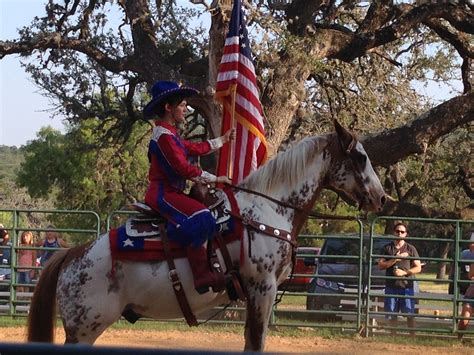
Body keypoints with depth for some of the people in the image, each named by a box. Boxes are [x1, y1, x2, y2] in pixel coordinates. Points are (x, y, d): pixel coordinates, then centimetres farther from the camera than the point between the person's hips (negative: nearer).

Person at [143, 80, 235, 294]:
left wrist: (222, 140, 40)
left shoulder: (170, 134, 19)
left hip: (171, 192, 11)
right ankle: (202, 275, -38)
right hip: (162, 194, -11)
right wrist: (214, 179, -14)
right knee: (198, 217, -30)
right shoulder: (164, 136, -14)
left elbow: (196, 148, 30)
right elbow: (183, 169, -20)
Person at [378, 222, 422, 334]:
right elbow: (381, 265, 1)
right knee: (391, 315, 4)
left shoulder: (410, 249, 6)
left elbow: (418, 268, 5)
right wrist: (396, 259, -9)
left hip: (406, 286, -2)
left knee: (409, 314, -6)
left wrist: (404, 272, -10)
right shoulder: (387, 248, 9)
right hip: (391, 286, 2)